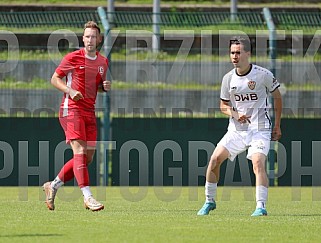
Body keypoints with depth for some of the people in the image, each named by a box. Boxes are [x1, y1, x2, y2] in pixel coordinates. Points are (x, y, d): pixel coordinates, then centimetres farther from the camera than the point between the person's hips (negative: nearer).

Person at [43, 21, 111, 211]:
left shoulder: (103, 62, 13)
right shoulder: (73, 58, -4)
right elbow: (55, 79, 1)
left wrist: (105, 87, 2)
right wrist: (70, 91, -16)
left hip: (90, 112, 7)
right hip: (71, 109, -7)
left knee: (88, 158, 5)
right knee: (80, 151, -18)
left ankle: (53, 186, 21)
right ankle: (87, 197, -25)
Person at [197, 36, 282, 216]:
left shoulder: (263, 75, -9)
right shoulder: (228, 78, 1)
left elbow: (277, 97, 5)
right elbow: (223, 106, 12)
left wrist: (277, 126, 7)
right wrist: (235, 114, -11)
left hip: (260, 129, -4)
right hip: (236, 130, 4)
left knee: (258, 163, -24)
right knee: (215, 158, -7)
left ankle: (261, 206, -22)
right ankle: (210, 201, 9)